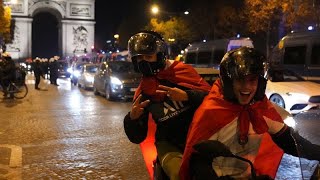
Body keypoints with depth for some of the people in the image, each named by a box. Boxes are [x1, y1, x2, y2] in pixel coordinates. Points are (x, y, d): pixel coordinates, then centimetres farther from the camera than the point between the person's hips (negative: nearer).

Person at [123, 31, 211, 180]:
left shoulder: (182, 70, 2)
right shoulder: (143, 91, 10)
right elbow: (137, 137, 10)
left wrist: (187, 96, -20)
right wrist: (132, 118, -11)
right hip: (169, 144, 0)